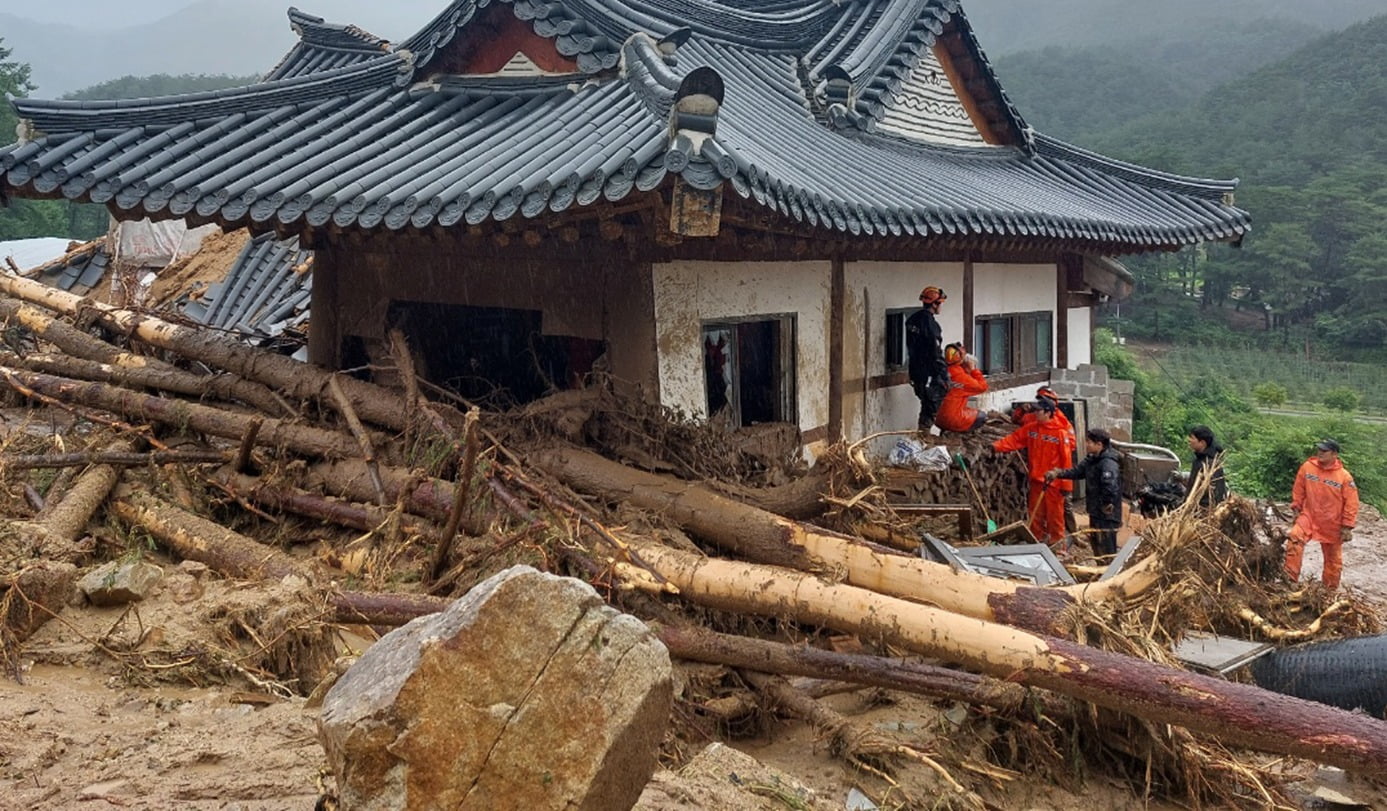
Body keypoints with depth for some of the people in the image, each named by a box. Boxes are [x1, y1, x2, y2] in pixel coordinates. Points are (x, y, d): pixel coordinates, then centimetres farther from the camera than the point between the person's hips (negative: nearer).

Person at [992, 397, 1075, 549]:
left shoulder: (1061, 433, -11)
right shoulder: (1031, 428, 5)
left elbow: (1066, 459, -11)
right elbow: (1014, 439, 1)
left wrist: (1066, 484, -11)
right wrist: (997, 446, -16)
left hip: (1053, 481, -5)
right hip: (1036, 479, 5)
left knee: (1054, 513, 2)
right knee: (1036, 513, 11)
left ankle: (1057, 542, 15)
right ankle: (1037, 540, 23)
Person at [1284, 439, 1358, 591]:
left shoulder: (1344, 476, -13)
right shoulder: (1307, 467, -7)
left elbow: (1351, 503, -8)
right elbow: (1298, 490, 7)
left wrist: (1347, 527, -9)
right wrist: (1296, 509, 7)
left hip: (1332, 523, -1)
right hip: (1309, 516, 1)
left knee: (1333, 557, 12)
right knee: (1294, 539, -25)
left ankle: (1330, 589, 28)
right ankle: (1290, 579, -21)